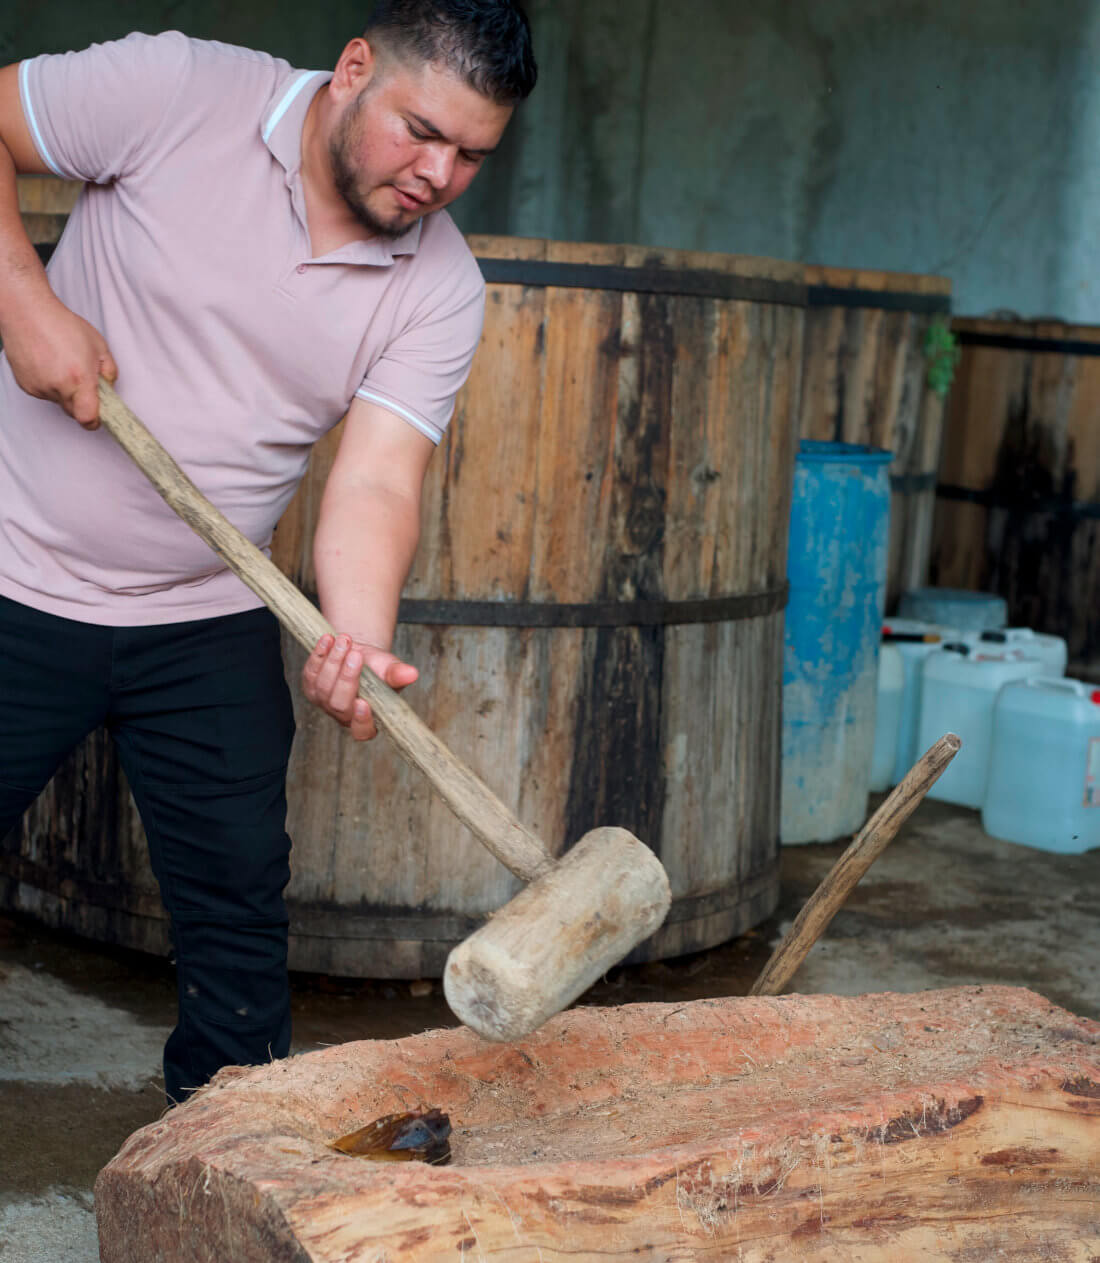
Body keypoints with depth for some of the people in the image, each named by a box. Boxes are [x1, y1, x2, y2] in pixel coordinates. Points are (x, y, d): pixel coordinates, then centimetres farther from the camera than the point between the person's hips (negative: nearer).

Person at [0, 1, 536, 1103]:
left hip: (208, 628, 3)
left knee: (237, 910, 8)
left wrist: (358, 637, -34)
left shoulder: (443, 289, -6)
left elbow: (376, 484, -15)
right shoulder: (177, 93, -13)